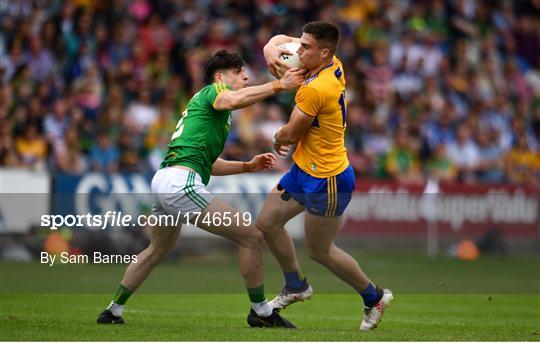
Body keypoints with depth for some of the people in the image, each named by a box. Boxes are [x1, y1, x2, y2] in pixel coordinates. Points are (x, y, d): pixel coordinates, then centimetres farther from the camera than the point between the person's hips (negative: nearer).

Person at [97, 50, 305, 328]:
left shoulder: (201, 105, 30)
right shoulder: (212, 92, 2)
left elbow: (209, 164, 33)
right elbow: (234, 100, -24)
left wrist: (248, 166, 25)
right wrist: (278, 85, -25)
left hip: (162, 180, 11)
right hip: (181, 182, -11)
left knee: (158, 250, 33)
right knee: (251, 236, -6)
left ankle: (113, 311, 38)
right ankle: (260, 311, 3)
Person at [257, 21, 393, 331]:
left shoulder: (315, 89, -29)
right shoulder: (335, 66, -1)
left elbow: (290, 135, -19)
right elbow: (282, 39, 12)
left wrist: (277, 139, 5)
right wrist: (271, 49, -12)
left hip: (326, 180, -9)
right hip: (306, 170, 9)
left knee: (320, 251, 7)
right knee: (267, 222, 15)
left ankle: (375, 297, 25)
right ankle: (297, 286, 33)